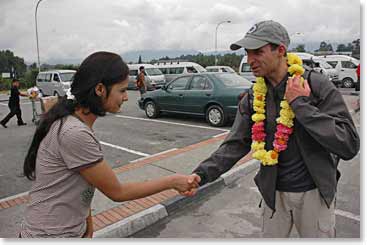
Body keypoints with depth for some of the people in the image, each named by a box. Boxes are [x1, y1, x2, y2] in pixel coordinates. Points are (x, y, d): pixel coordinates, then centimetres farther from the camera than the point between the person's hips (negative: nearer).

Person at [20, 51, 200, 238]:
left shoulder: (77, 121, -1)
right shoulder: (74, 133, -28)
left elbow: (84, 184, 3)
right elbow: (116, 192, -20)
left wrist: (88, 225, 3)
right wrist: (172, 181, -14)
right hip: (51, 234, -7)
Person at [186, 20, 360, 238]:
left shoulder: (318, 86, -15)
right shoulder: (253, 98, -5)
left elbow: (349, 145, -21)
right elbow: (235, 144, -7)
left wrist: (300, 104, -25)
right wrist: (202, 174, -20)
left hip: (315, 191, -2)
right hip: (274, 192, 3)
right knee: (270, 236, 18)